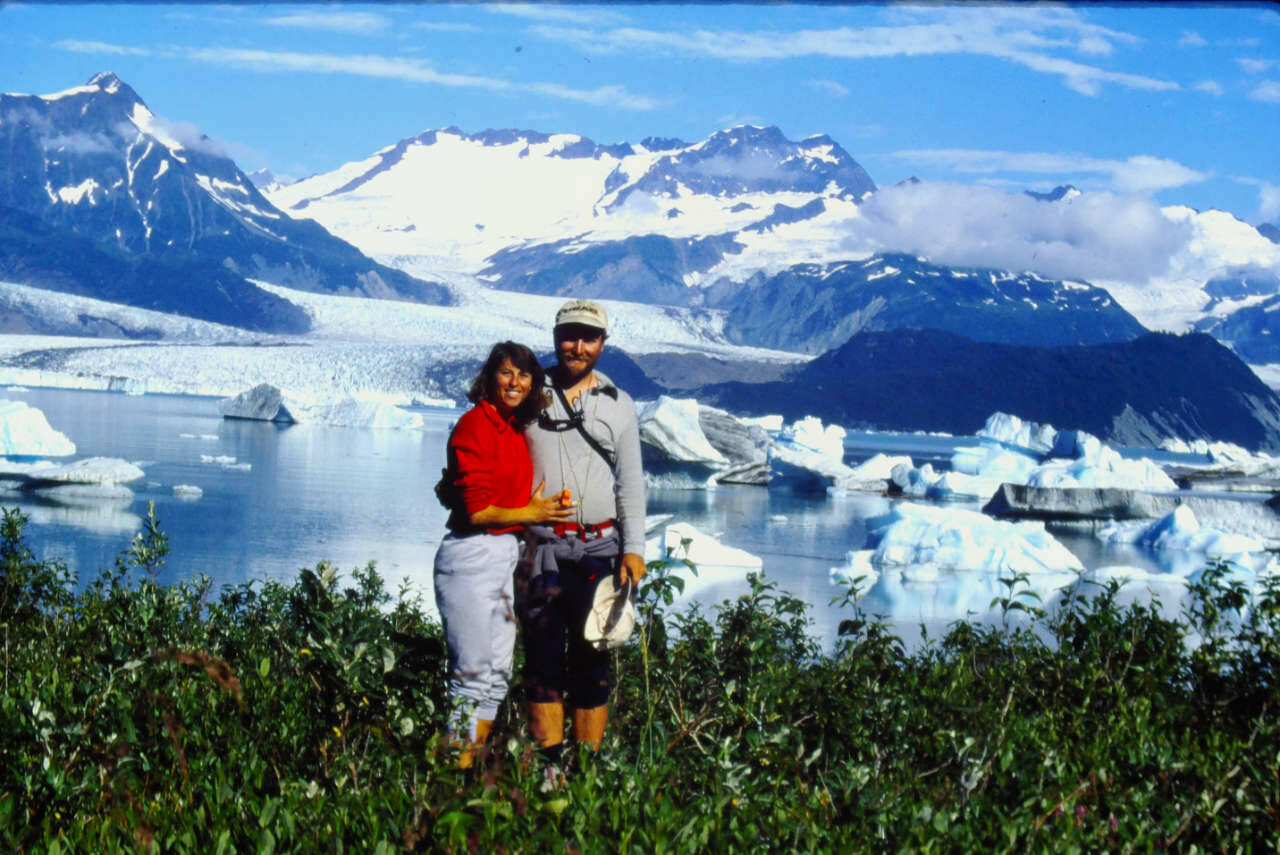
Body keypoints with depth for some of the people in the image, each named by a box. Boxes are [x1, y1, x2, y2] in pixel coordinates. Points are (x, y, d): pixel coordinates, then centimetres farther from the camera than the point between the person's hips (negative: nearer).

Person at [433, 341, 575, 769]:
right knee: (473, 675, -5)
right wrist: (532, 513, -6)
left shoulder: (515, 428, 12)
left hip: (506, 554, 9)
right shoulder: (476, 425, -12)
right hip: (473, 556, -9)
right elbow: (476, 509, -15)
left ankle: (474, 767, 19)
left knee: (498, 674, 12)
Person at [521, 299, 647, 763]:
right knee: (543, 655, -2)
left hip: (598, 547, 1)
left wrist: (634, 547, 3)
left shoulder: (619, 405, 11)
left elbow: (630, 482, 11)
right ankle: (548, 766, 1)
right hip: (541, 546, -1)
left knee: (592, 657, 3)